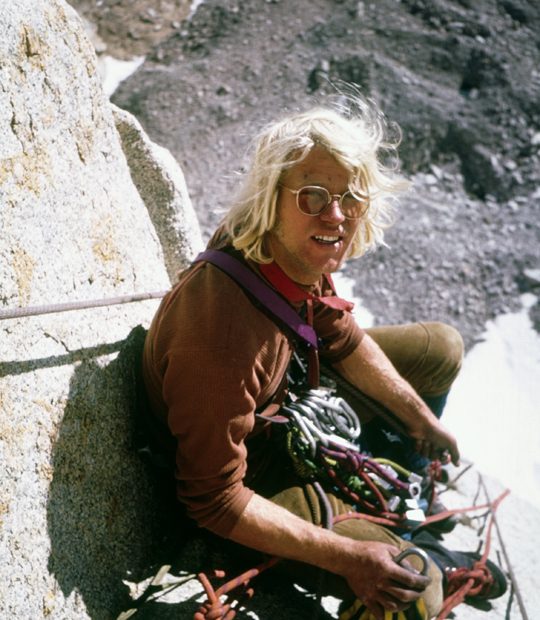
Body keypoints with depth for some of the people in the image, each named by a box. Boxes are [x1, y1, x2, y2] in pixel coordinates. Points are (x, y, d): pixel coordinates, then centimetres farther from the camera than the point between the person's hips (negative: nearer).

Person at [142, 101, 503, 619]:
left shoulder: (300, 253, -18)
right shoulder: (224, 341, -42)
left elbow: (337, 333, 4)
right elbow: (213, 501, -32)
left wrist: (418, 415, 9)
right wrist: (347, 556, -28)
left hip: (282, 395, 8)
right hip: (250, 471, -8)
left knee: (441, 349, 14)